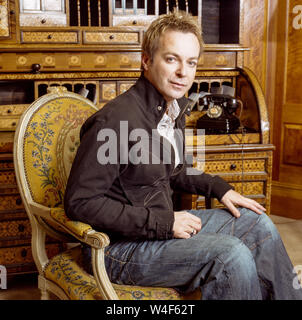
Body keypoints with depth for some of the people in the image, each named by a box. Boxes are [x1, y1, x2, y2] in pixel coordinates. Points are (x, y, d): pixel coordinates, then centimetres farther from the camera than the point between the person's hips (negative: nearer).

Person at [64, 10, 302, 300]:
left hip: (162, 223, 9)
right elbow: (79, 202, -24)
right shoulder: (115, 120, -24)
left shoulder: (174, 108, 4)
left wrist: (219, 188, 5)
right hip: (118, 245, -8)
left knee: (257, 223, 7)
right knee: (231, 255, -24)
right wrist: (162, 223, -24)